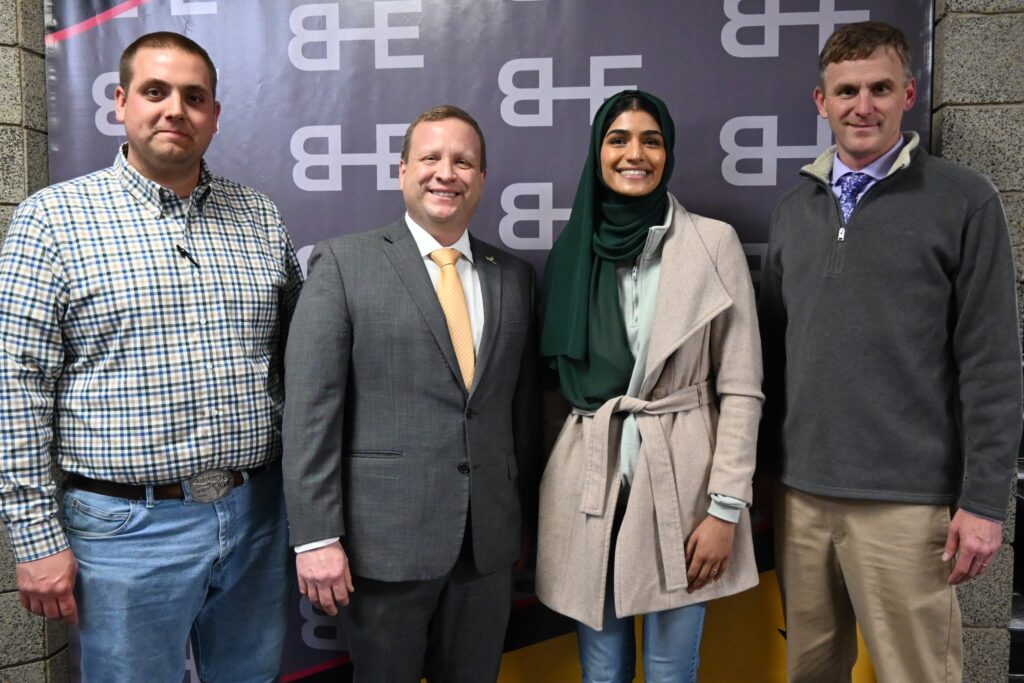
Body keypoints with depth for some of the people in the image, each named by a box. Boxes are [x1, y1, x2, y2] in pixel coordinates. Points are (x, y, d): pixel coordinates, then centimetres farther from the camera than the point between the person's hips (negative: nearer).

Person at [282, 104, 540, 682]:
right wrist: (316, 537, -12)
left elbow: (524, 407, 10)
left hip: (490, 542, 4)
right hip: (383, 538, -3)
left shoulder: (515, 276, 8)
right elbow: (311, 408, -9)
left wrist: (524, 516, 13)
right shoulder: (344, 262, -4)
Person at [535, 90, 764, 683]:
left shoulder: (713, 242, -4)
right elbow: (559, 377, 11)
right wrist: (546, 493, 10)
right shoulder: (574, 248, 5)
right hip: (588, 483, 3)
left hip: (679, 480, -2)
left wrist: (726, 506, -9)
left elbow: (741, 388, -4)